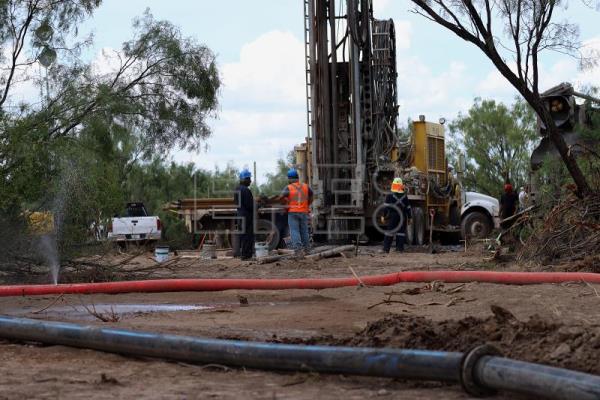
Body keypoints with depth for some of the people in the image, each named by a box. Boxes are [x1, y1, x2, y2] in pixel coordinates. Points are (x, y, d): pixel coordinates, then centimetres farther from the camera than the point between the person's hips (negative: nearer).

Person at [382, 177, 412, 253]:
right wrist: (410, 217, 13)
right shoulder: (404, 197, 2)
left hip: (392, 216, -1)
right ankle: (400, 248, 5)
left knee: (389, 233, 1)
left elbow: (386, 207, -9)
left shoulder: (389, 196, -6)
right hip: (402, 217, 1)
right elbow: (408, 208, 5)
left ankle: (386, 249, -2)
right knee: (401, 232, 7)